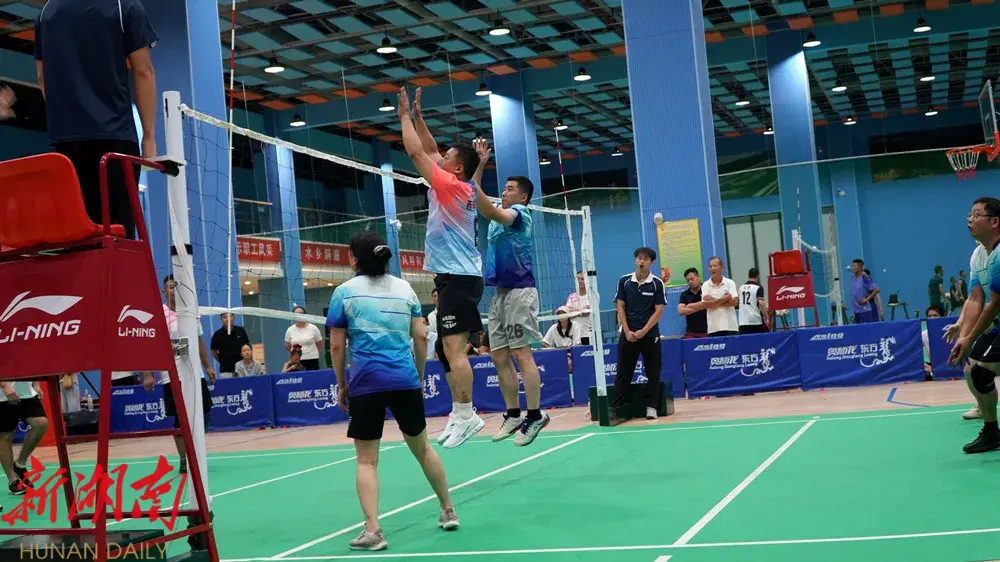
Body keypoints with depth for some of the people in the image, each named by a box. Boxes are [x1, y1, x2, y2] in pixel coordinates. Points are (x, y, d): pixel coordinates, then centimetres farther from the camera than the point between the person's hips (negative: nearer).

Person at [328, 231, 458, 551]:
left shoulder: (345, 292, 1)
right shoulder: (404, 288, 9)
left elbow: (337, 346, 1)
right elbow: (421, 337, 7)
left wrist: (342, 386, 10)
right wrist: (420, 375, 18)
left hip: (365, 383, -3)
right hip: (405, 380, 3)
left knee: (367, 460, 3)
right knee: (422, 448, 18)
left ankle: (372, 531, -7)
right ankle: (448, 511, 28)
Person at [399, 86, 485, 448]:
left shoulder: (452, 186, -11)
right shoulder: (462, 187, 12)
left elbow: (415, 152, -11)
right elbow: (429, 151, 22)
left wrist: (405, 115, 0)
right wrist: (416, 115, 21)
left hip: (458, 277, -10)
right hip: (456, 275, 10)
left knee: (453, 347, -14)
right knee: (447, 350, 10)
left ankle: (466, 416, -15)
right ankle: (459, 414, 12)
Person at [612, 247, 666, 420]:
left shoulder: (657, 283, -3)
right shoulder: (624, 281, 1)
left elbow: (659, 310, -5)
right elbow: (620, 307, 3)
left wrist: (643, 331, -12)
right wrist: (627, 331, -6)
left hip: (650, 334, -1)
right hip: (628, 334, 1)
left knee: (653, 372, 1)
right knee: (623, 373, 2)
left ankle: (651, 406, 10)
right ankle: (616, 407, 3)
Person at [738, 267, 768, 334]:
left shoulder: (741, 287, 10)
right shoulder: (758, 288, -6)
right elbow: (761, 303, -17)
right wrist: (766, 317, -11)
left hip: (742, 322, 4)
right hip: (756, 321, -4)